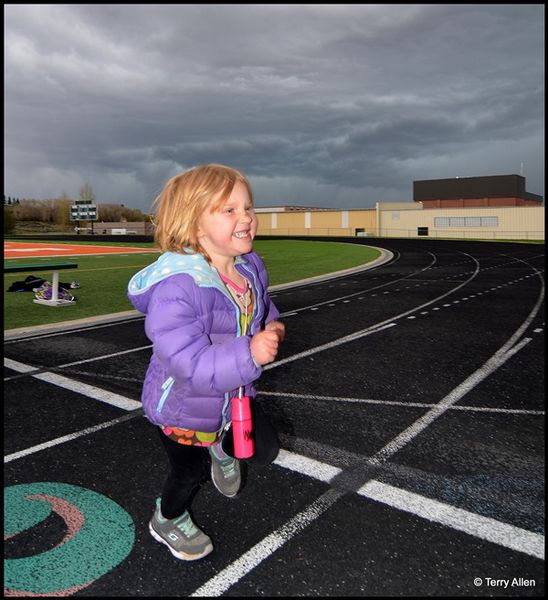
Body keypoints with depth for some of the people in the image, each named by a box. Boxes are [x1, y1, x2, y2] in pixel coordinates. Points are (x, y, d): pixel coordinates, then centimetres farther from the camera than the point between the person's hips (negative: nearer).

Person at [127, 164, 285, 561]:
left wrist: (272, 326, -12)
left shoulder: (249, 266, -12)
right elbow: (190, 364, -40)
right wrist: (249, 354, -49)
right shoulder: (175, 288, -37)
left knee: (266, 449, 19)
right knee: (191, 473, 20)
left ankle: (221, 449, 53)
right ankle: (167, 521, 56)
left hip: (235, 394, 6)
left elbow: (262, 305, 9)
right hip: (183, 407, -5)